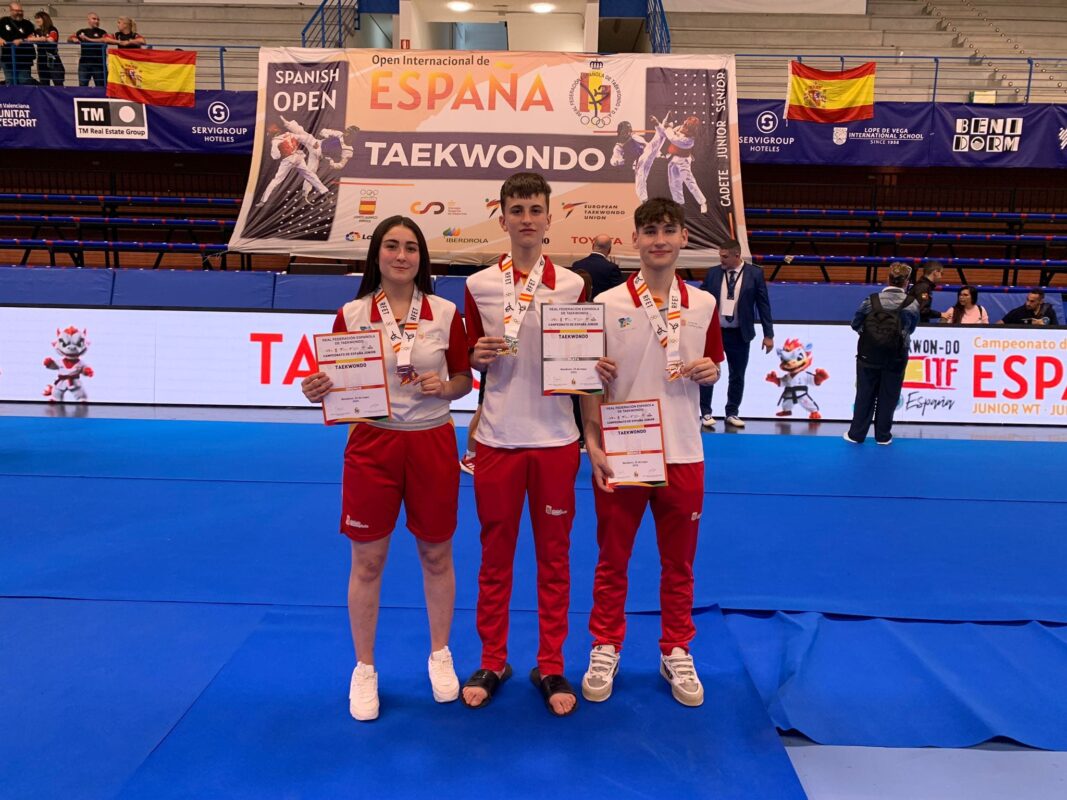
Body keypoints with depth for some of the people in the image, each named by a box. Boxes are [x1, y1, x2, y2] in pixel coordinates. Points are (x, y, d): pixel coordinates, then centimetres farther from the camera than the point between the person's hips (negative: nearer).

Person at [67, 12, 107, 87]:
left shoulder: (102, 32, 6)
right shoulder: (82, 31, 13)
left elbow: (104, 40, -14)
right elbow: (69, 38, 15)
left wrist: (88, 39, -15)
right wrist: (73, 39, -9)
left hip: (98, 63, -2)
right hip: (84, 62, 2)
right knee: (82, 86, 2)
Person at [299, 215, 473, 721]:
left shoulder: (445, 313, -1)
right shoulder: (351, 314, -1)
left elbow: (463, 379, 7)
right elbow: (338, 383, 3)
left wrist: (445, 387, -14)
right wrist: (318, 392, -18)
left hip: (432, 443, 1)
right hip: (372, 444, 0)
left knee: (436, 556, 13)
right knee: (367, 562, 7)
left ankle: (439, 655, 35)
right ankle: (364, 670, 27)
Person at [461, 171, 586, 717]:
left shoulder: (572, 286, 3)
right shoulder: (479, 285, 3)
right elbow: (471, 362, 11)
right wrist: (479, 357, -11)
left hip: (555, 439, 0)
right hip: (498, 439, 0)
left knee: (554, 556, 9)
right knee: (495, 555, 10)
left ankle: (550, 666, 23)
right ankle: (492, 662, 26)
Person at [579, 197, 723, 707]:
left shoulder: (703, 305, 4)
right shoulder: (606, 304, -3)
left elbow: (712, 365, 15)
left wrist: (710, 372, -8)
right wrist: (592, 442, -11)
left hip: (682, 454, 2)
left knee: (679, 563, 12)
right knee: (612, 560, 10)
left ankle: (676, 653, 30)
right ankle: (605, 650, 27)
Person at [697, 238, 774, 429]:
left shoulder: (754, 273, -4)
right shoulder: (712, 273, 0)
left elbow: (763, 304, -2)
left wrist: (768, 334, -3)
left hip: (739, 334, 0)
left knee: (737, 376, 9)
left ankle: (732, 413, 24)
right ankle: (705, 413, 15)